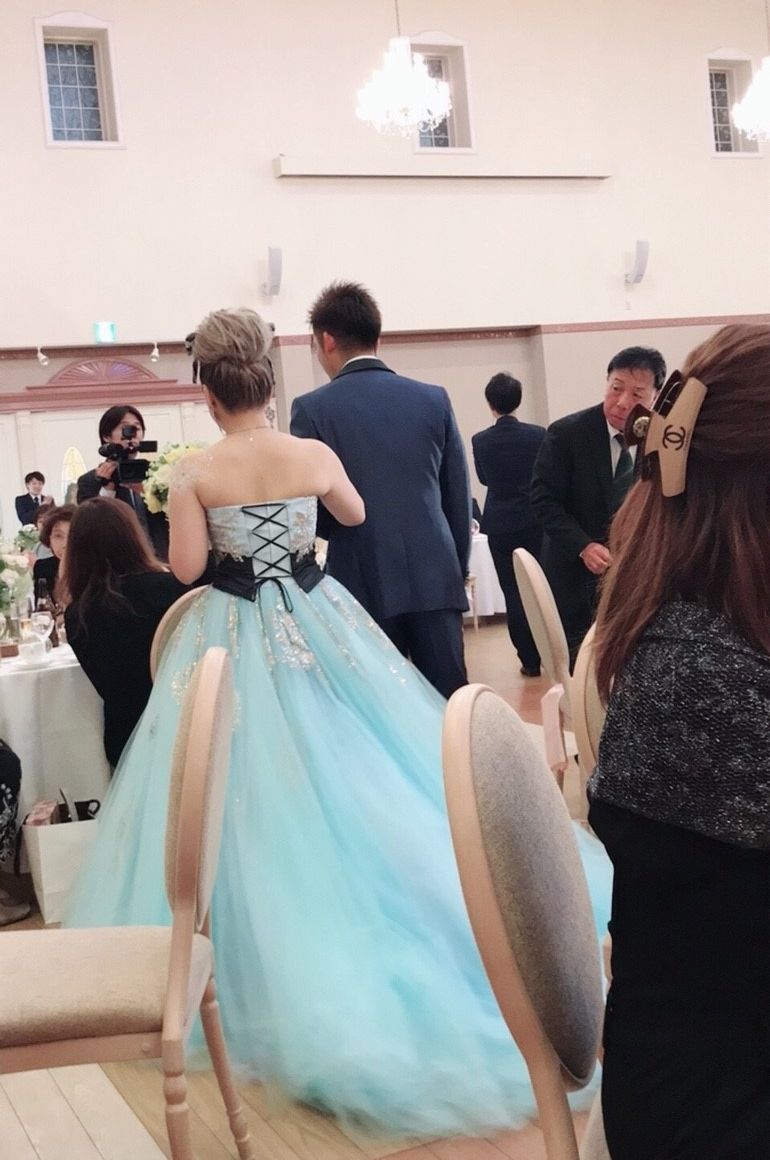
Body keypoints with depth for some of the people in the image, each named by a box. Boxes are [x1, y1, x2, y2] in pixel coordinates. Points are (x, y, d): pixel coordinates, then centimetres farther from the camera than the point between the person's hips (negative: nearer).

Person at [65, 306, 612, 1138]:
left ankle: (273, 970, 10)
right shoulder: (315, 455, -2)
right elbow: (355, 515, 16)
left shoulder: (195, 472, -11)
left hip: (235, 639, -2)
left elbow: (185, 568, -9)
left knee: (257, 793, 6)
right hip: (319, 628, 2)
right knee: (350, 777, 13)